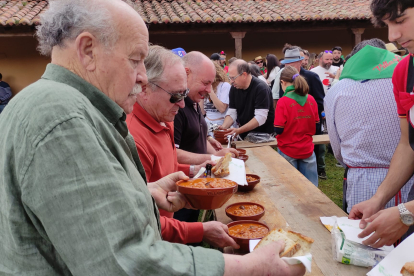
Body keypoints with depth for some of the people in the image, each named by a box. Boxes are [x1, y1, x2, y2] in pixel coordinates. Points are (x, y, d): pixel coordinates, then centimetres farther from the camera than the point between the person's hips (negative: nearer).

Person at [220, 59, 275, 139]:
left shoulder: (261, 88, -14)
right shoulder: (234, 89, 7)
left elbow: (260, 118, -20)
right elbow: (231, 113, 8)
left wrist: (239, 130, -26)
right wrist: (223, 127, -11)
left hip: (264, 135, -5)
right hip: (244, 135, 5)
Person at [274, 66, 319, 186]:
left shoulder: (283, 102, -14)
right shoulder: (311, 100, -1)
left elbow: (278, 130, -13)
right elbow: (315, 126, 6)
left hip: (288, 151, -3)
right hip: (307, 150, 4)